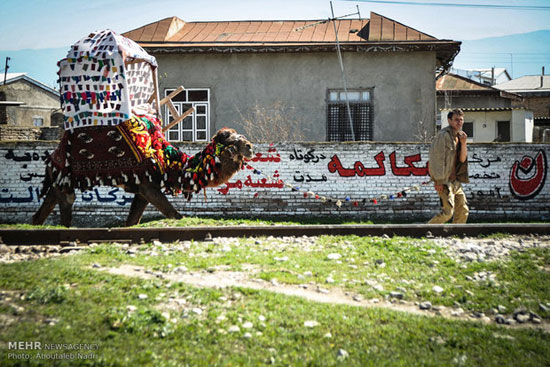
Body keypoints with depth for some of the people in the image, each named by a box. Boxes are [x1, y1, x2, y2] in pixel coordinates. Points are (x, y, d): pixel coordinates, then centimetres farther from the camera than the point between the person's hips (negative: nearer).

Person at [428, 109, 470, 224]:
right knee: (448, 211, -14)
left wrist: (463, 143, -3)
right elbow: (437, 157, -16)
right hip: (444, 180, -9)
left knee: (463, 211, 9)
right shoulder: (444, 135, -11)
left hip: (455, 180, 9)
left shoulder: (459, 136, 15)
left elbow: (462, 159, 12)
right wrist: (438, 180, -20)